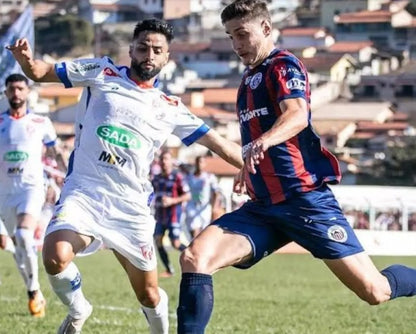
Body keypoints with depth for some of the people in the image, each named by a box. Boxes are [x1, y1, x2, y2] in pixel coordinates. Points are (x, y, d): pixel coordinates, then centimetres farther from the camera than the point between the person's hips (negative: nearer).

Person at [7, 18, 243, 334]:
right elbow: (41, 72, 5)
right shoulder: (103, 72, 5)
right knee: (55, 257, -29)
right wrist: (27, 60, -18)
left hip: (131, 206, 2)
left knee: (149, 296, 4)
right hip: (83, 192, -2)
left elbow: (218, 144, 14)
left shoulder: (170, 108, 11)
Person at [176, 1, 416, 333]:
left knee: (374, 291, -7)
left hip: (305, 199, -7)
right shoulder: (249, 78, 18)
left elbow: (297, 115, -28)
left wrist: (264, 141, -47)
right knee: (194, 259, -17)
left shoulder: (283, 65, -7)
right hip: (263, 207, 7)